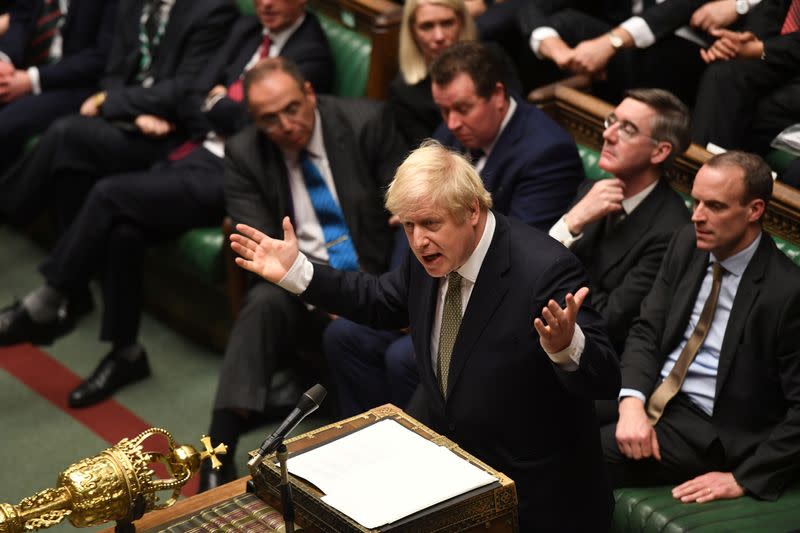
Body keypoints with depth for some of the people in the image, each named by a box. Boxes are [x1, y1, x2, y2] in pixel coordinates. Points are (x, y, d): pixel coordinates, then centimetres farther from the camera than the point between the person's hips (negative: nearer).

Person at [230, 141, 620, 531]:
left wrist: (566, 346, -50)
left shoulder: (546, 270, -26)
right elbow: (381, 301, 16)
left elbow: (605, 379, -28)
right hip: (439, 453, 6)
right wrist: (295, 272, 8)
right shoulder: (430, 252, -5)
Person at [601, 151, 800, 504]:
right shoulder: (687, 244, 4)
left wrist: (744, 478, -18)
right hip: (650, 393, 7)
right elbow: (646, 331, 5)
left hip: (705, 427, -7)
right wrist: (632, 402, -14)